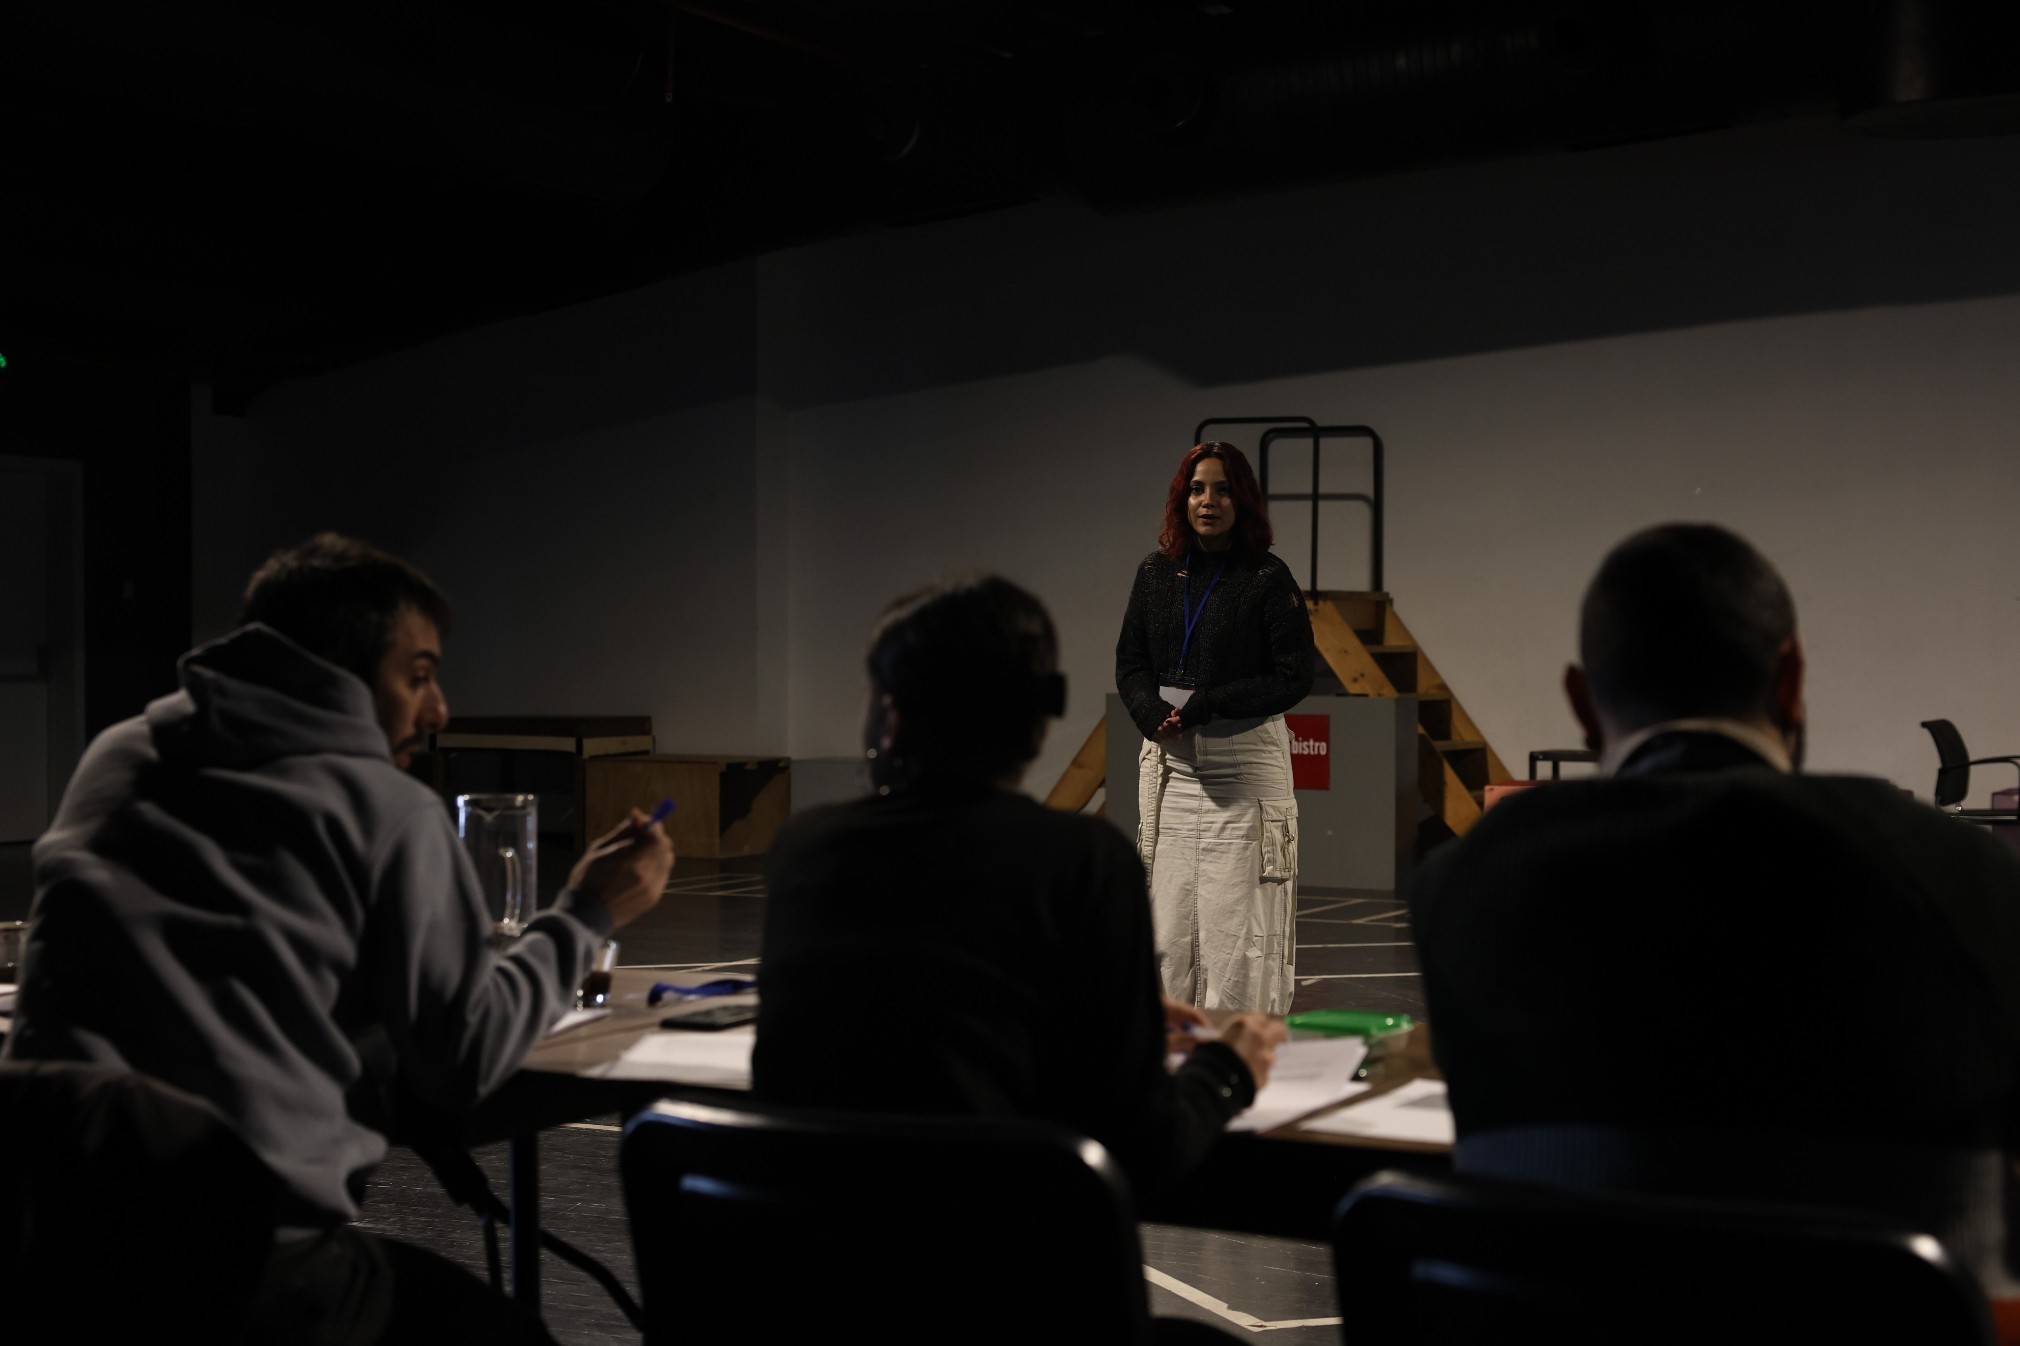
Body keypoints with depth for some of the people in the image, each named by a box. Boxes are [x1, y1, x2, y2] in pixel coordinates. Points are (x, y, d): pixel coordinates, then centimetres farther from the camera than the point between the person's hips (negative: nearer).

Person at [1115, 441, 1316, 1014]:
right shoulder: (1156, 572, 9)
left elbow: (1294, 677, -9)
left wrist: (1202, 707, -16)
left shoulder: (1268, 578, -4)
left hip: (1245, 763, -4)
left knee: (1238, 924, -5)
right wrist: (1153, 714, -10)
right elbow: (1129, 661, 11)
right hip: (1169, 763, 4)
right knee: (1169, 920, 5)